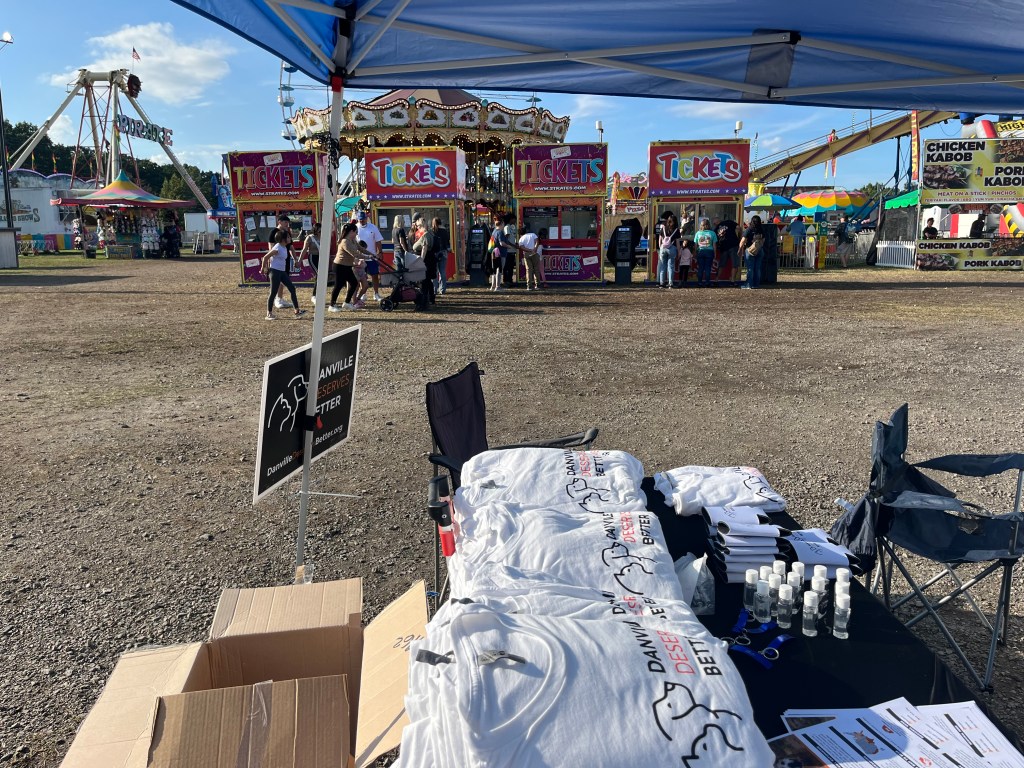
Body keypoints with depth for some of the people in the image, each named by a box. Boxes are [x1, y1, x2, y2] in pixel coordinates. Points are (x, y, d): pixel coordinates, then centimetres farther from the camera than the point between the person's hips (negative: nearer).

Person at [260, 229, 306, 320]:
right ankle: (269, 314, 6)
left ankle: (297, 311, 6)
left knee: (292, 288, 4)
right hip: (275, 272, -9)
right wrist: (263, 268, -4)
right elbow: (265, 257, -14)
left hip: (282, 272, 9)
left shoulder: (284, 248, 10)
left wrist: (266, 267, 22)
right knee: (273, 293, -3)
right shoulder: (277, 249, -18)